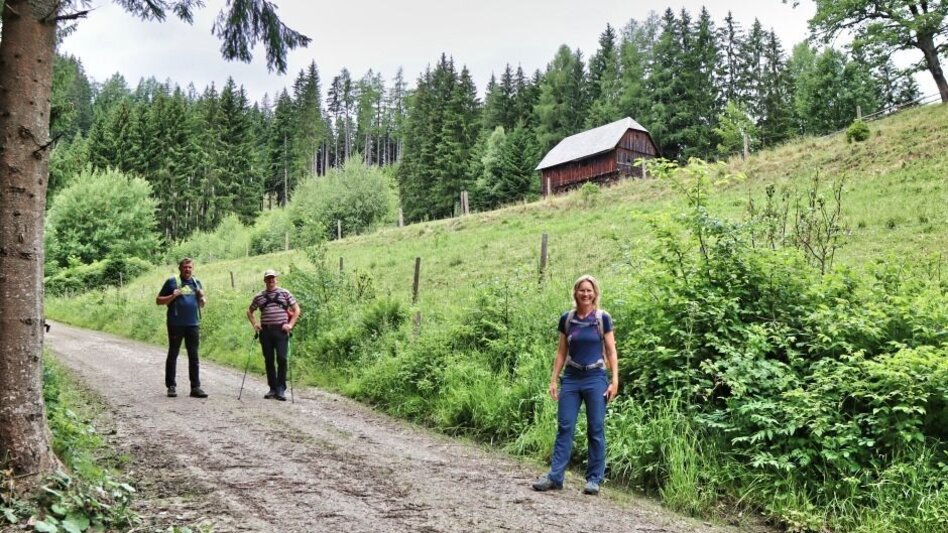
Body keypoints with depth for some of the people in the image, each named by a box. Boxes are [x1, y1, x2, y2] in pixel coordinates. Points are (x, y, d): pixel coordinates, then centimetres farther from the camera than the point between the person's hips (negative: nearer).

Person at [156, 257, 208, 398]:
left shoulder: (196, 282, 14)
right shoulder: (172, 281, 1)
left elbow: (202, 305, 21)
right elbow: (159, 301, 3)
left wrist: (202, 297, 0)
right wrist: (173, 296, -13)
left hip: (193, 324, 3)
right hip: (176, 324, -3)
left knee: (194, 356, 4)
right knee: (172, 355, 4)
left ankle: (195, 387, 6)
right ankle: (171, 386, 12)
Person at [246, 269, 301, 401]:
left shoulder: (284, 293, 7)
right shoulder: (259, 296, 11)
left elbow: (296, 309, 8)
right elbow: (249, 311, 22)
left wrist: (290, 324, -3)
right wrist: (255, 324, 7)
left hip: (281, 330, -2)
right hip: (265, 331, 2)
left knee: (282, 359, -10)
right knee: (268, 361, 6)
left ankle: (281, 389, -5)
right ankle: (272, 388, 15)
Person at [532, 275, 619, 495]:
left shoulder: (603, 318, -2)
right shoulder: (567, 319, 4)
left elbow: (611, 352, 0)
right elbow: (561, 352, 10)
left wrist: (615, 380, -7)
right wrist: (553, 380, 6)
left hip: (596, 379, -2)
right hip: (571, 379, 2)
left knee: (596, 430, 2)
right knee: (564, 427, 1)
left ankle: (594, 479, 10)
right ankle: (555, 477, 4)